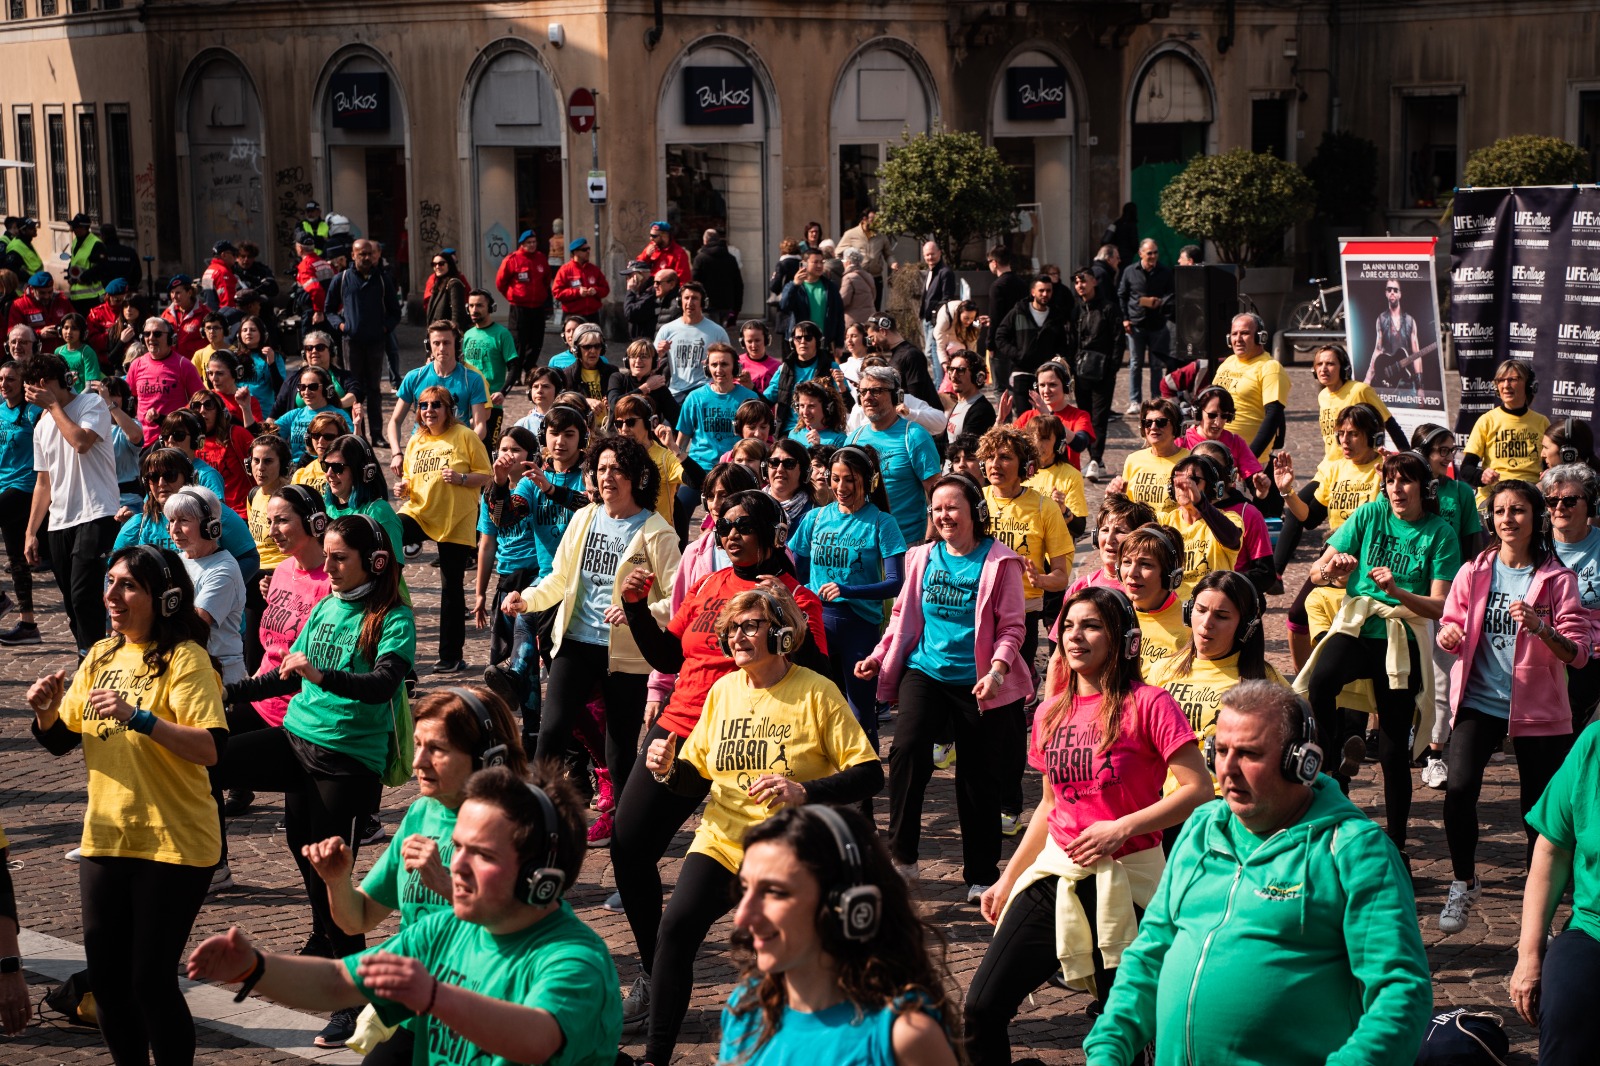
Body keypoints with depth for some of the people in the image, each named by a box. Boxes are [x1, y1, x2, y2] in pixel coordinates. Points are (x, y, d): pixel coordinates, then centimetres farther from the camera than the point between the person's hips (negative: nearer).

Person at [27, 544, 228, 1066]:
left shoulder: (184, 659, -12)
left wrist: (138, 717, -32)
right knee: (106, 976, 11)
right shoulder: (102, 656, 9)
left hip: (171, 846, -6)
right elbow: (60, 741, 14)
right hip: (105, 840, 7)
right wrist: (47, 712, -6)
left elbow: (211, 748, -24)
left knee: (151, 980, -3)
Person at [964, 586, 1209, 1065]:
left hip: (1124, 880, -5)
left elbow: (1198, 791, -14)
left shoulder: (1147, 704, -9)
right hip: (1055, 872, 5)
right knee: (981, 1008, -3)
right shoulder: (1052, 712, 10)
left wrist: (1122, 828, -21)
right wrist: (1008, 879, 18)